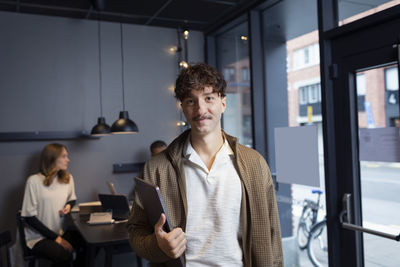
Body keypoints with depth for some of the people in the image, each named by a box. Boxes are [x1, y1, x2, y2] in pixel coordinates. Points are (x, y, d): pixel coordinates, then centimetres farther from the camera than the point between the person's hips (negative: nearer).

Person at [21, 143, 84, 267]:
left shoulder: (68, 178, 4)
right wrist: (56, 237, -15)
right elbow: (29, 216, -12)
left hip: (61, 232, 5)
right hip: (39, 237, -5)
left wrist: (69, 205, -3)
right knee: (64, 255, -32)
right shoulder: (34, 181, -12)